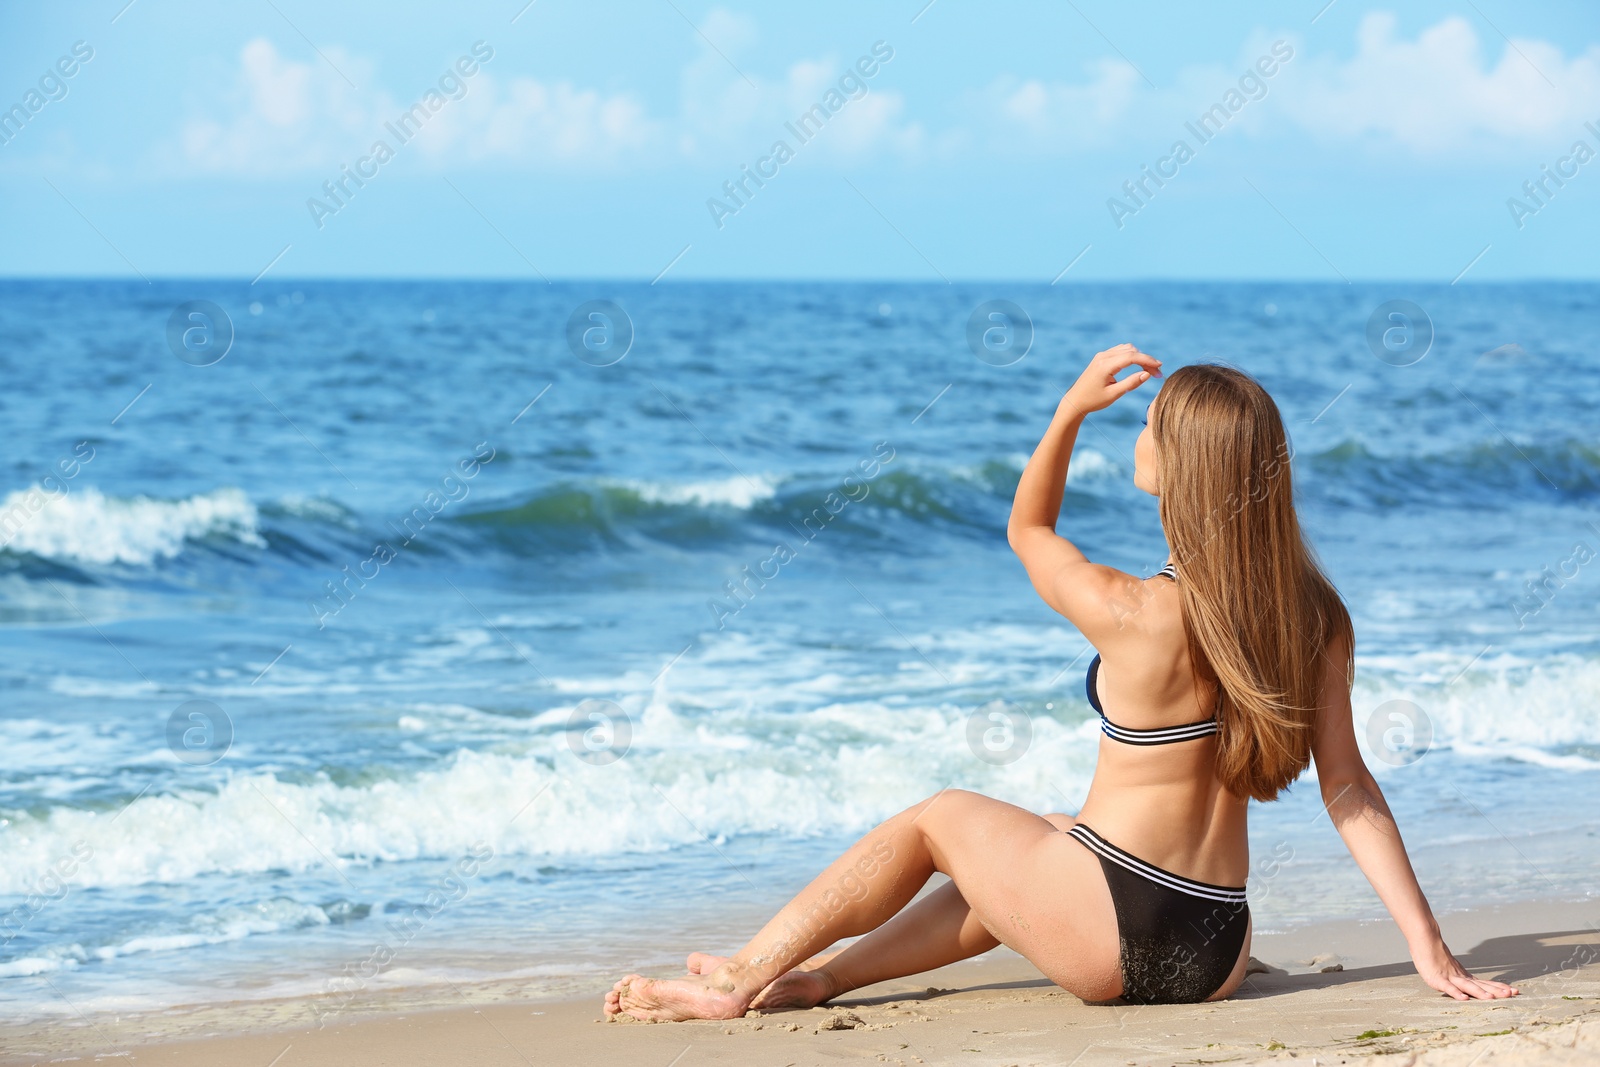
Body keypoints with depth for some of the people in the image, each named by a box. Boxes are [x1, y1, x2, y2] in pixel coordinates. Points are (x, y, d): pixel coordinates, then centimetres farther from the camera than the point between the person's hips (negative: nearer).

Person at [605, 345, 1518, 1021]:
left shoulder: (1135, 615, -16)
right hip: (1216, 956, 6)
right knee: (1006, 873, 34)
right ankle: (825, 975, 42)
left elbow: (1027, 530, 6)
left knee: (939, 822, 22)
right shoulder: (1315, 617, -3)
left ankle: (739, 981, 27)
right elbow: (1349, 789, -3)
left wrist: (1073, 409, 5)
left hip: (1113, 935, -6)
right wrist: (1431, 949, 0)